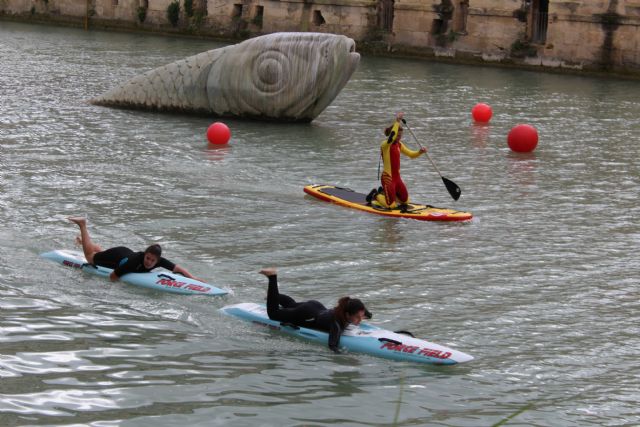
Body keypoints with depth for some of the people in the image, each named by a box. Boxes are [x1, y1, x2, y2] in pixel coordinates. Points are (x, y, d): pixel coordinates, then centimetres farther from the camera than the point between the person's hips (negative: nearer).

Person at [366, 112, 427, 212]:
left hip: (397, 177, 8)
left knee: (405, 201, 16)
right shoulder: (385, 145, -17)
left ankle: (383, 192, 31)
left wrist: (419, 152, -7)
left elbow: (411, 154, 14)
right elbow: (392, 138, -39)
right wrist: (397, 122, -40)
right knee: (391, 205, -8)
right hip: (387, 177, -8)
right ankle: (375, 195, 19)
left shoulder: (399, 145, 9)